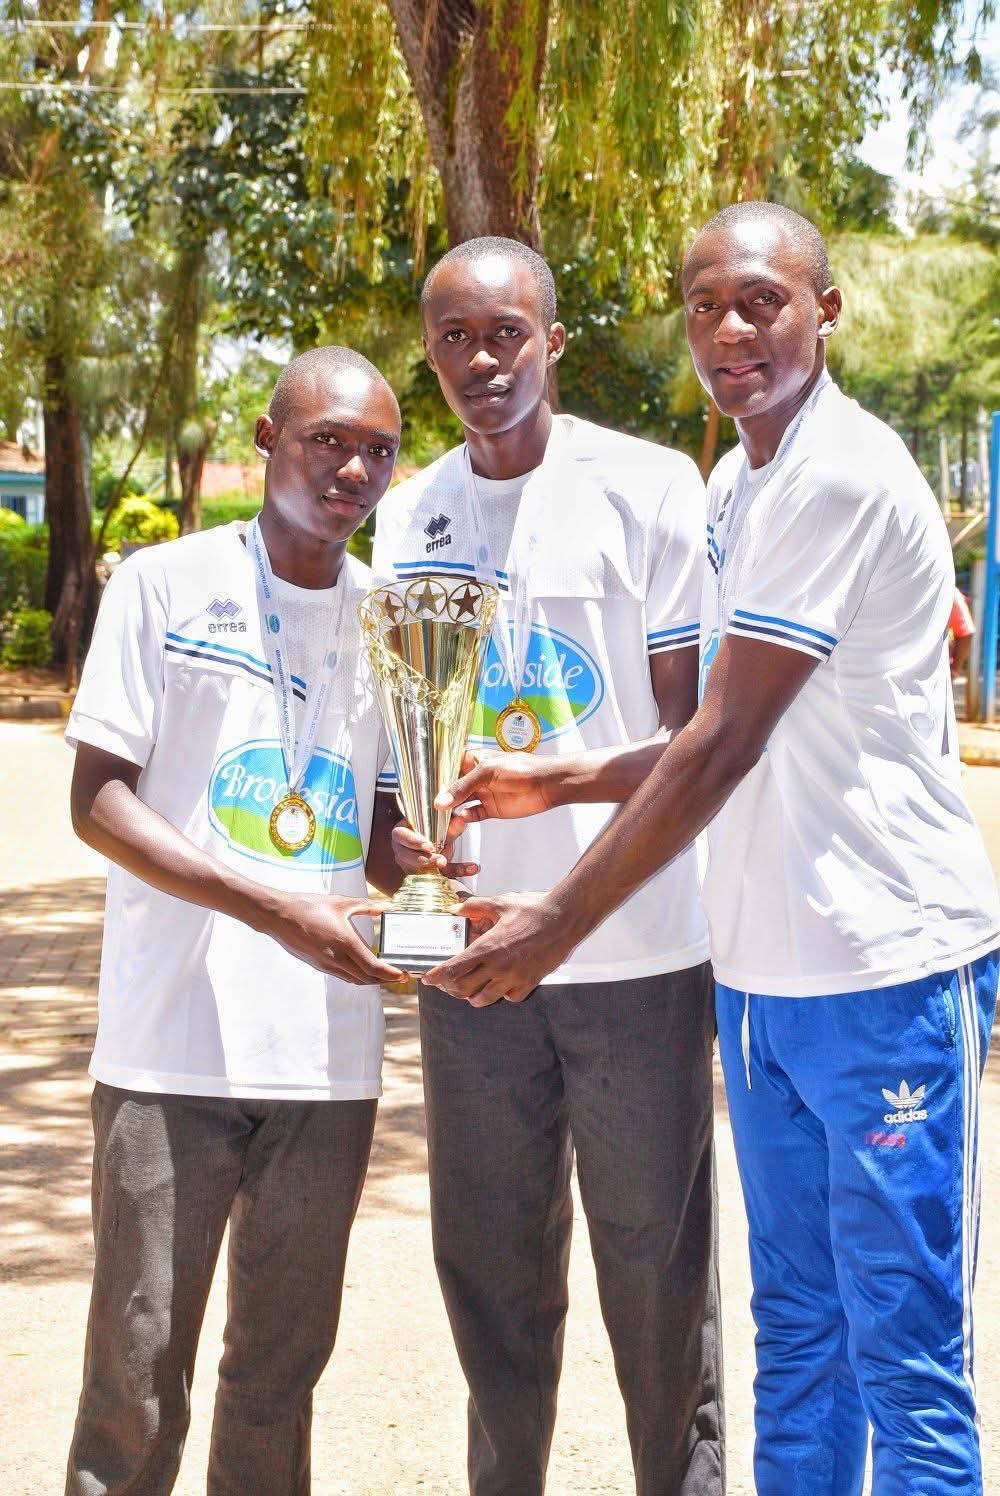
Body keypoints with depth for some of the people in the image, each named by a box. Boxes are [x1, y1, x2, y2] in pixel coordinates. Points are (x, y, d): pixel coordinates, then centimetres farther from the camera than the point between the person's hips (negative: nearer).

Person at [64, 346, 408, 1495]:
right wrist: (276, 907, -18)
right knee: (138, 1358, 0)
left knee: (284, 1359, 11)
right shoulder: (166, 585, -2)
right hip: (174, 1042, -4)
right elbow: (98, 800, -6)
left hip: (329, 1046, 4)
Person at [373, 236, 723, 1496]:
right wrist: (405, 831, -2)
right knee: (488, 1259, 11)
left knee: (654, 1254, 4)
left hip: (636, 951, -4)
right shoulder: (408, 518, 11)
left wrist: (550, 782, -18)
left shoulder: (649, 487, -3)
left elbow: (688, 720, -2)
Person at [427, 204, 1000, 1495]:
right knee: (796, 1334, 15)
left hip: (886, 965, -9)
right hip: (760, 968, 9)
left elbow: (730, 741, -19)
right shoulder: (733, 489, 13)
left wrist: (561, 923, -16)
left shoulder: (841, 475, -16)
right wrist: (569, 782, 10)